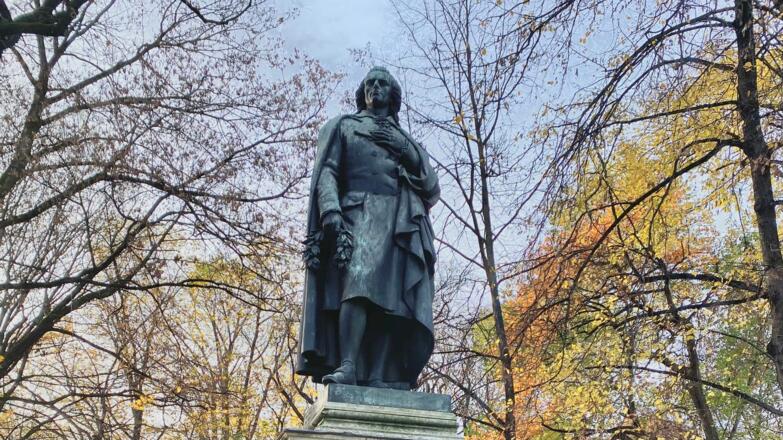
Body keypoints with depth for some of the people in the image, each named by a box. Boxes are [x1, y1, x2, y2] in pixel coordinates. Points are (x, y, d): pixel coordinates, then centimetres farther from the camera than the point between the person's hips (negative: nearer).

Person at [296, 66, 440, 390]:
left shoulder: (408, 141, 32)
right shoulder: (343, 126, 25)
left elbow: (433, 190, 19)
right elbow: (327, 172, 8)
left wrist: (407, 150, 4)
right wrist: (331, 211, -13)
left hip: (403, 224, 3)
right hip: (360, 214, -3)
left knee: (392, 297, -16)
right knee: (360, 278, -29)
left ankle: (378, 381, -27)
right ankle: (346, 366, -40)